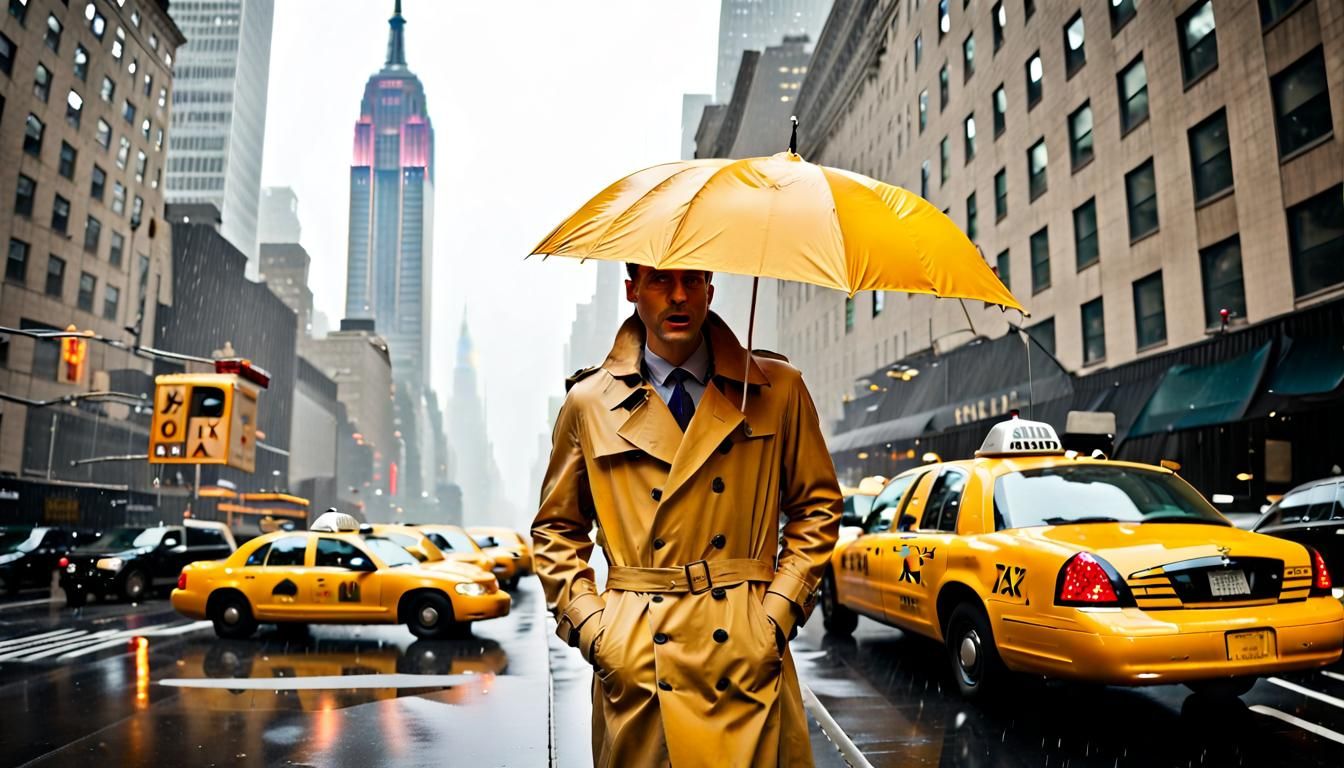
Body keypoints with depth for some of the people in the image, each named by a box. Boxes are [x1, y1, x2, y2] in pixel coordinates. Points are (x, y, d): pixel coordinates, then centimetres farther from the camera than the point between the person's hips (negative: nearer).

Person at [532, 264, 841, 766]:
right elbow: (556, 528, 12)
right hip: (634, 665, 1)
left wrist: (780, 610, 0)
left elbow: (817, 507, 9)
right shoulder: (589, 403, 4)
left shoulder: (778, 389, 3)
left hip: (749, 656, 0)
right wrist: (587, 624, 1)